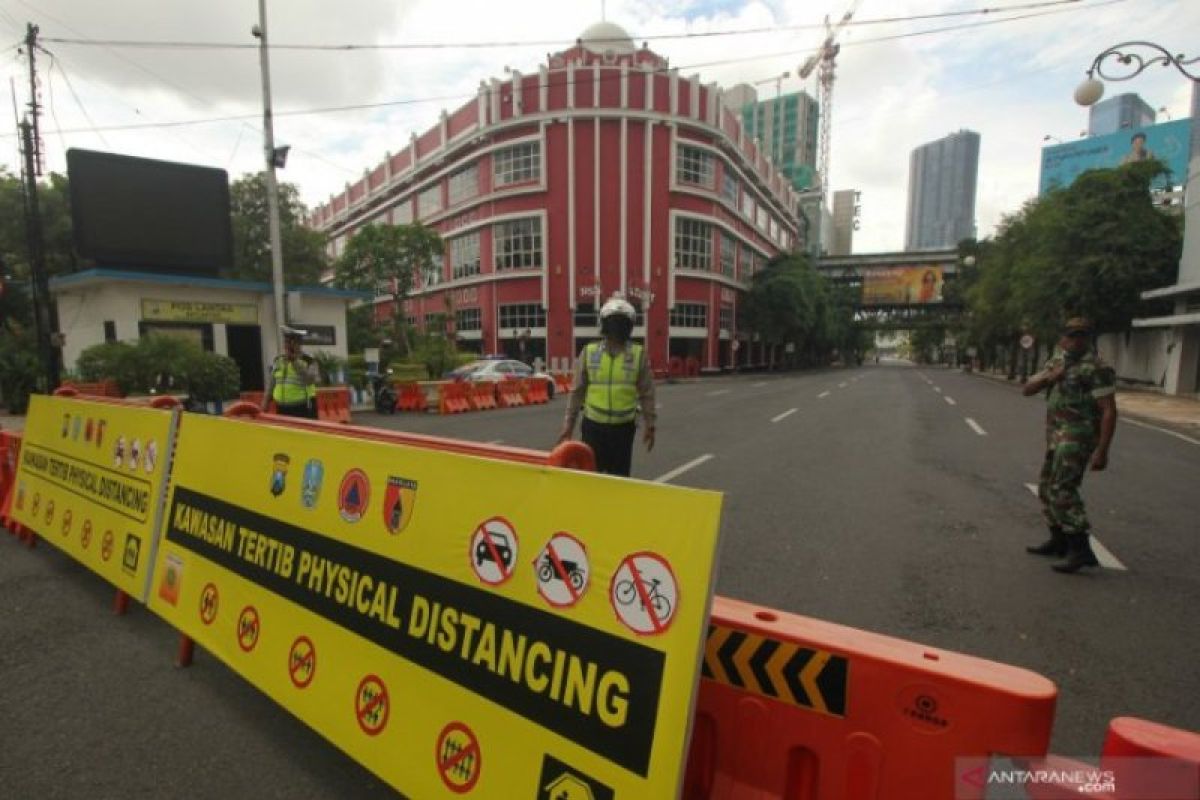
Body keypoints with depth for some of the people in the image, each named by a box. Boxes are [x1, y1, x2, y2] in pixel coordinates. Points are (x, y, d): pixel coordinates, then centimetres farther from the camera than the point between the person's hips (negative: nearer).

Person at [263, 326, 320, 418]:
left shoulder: (308, 361, -5)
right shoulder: (277, 360, 10)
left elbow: (310, 380, -22)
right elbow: (270, 386, 16)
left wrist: (295, 362, -22)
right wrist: (264, 407, 14)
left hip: (303, 410, -5)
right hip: (282, 409, 5)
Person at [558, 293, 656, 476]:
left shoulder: (639, 354, -2)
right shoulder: (589, 352, -1)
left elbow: (646, 393, 2)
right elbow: (578, 391, 3)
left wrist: (650, 425, 1)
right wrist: (569, 424, 2)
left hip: (623, 427, 0)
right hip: (593, 425, 0)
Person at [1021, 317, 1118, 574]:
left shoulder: (1096, 368, -10)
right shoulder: (1057, 362, 14)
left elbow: (1109, 411, -14)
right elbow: (1027, 389, 12)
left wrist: (1102, 451, -19)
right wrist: (1048, 377, -9)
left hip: (1076, 437, -9)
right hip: (1056, 437, 9)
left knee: (1062, 490, -16)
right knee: (1047, 488, 15)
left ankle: (1081, 550, -13)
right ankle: (1059, 541, 29)